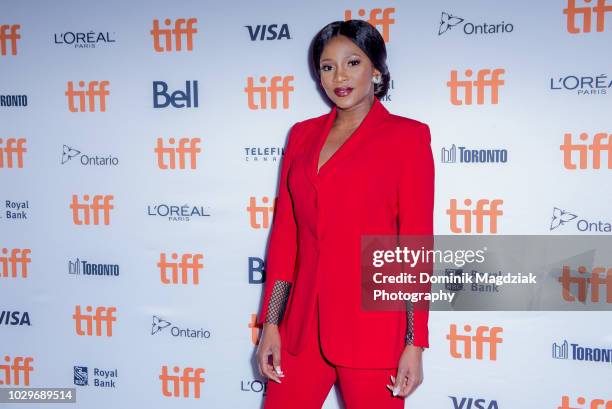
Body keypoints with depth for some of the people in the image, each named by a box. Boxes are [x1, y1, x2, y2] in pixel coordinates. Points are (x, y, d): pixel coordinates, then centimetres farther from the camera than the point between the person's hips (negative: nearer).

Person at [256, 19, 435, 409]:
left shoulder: (407, 135, -3)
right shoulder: (303, 134, 9)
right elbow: (284, 231, 9)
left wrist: (415, 343, -7)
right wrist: (271, 322, 5)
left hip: (372, 319, -4)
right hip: (304, 318, 4)